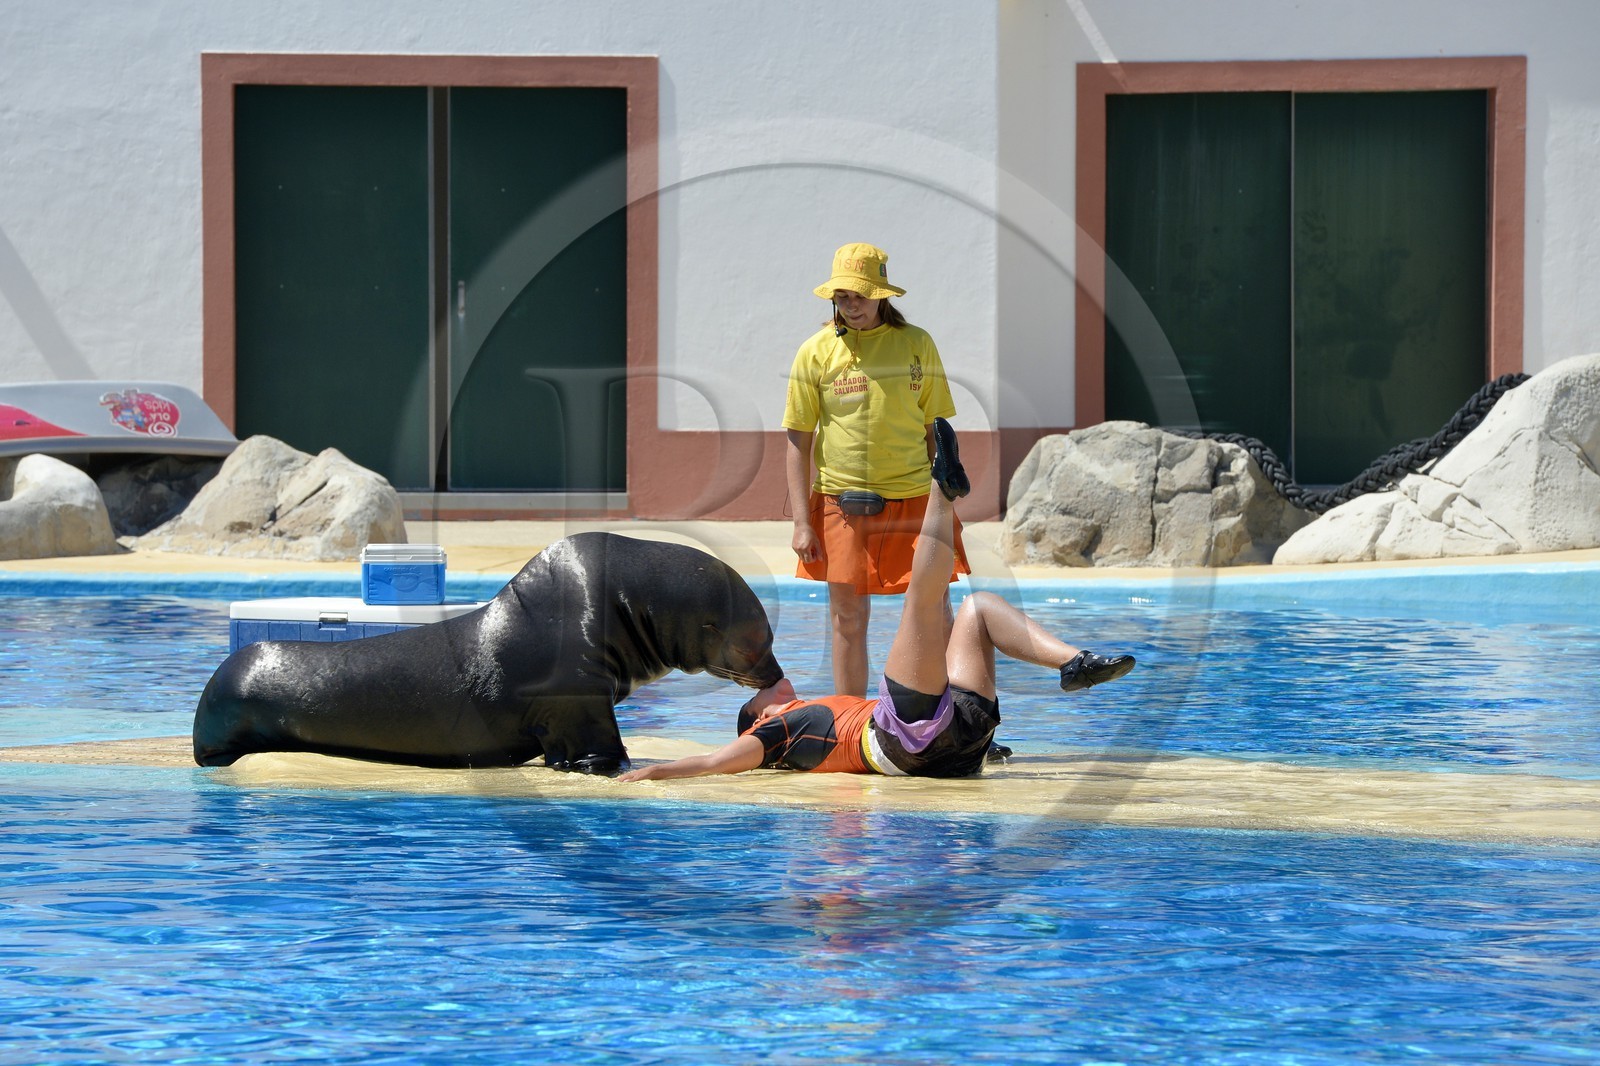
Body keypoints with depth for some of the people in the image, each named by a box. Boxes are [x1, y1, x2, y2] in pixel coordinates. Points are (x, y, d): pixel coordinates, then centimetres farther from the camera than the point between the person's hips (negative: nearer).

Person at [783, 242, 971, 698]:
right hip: (841, 501, 0)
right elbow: (797, 441, 4)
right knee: (848, 617, 6)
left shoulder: (917, 344, 5)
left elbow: (937, 430, 10)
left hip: (913, 497, 0)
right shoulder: (816, 352, 2)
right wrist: (801, 522, -2)